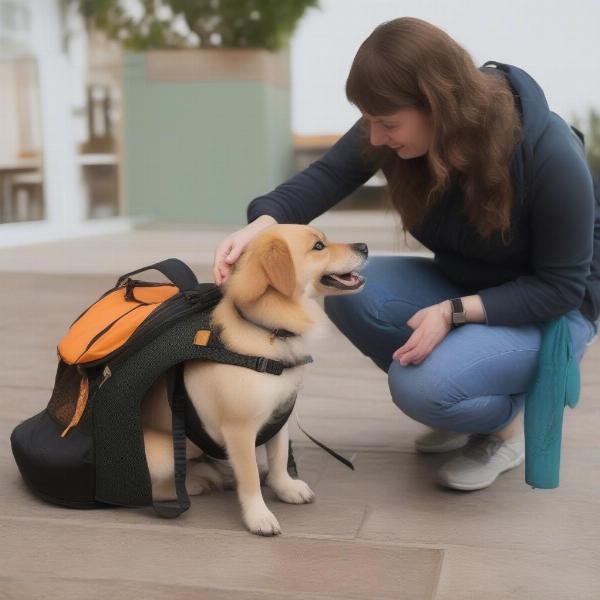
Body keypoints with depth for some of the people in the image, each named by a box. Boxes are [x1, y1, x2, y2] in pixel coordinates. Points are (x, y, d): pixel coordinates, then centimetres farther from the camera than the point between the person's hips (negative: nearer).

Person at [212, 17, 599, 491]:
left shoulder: (550, 154, -29)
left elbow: (561, 287, -21)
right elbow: (327, 175, -18)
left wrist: (454, 313, -31)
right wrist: (262, 224, -38)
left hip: (553, 309, -6)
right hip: (459, 288, 6)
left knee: (420, 386, -30)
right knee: (346, 288, -21)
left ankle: (509, 417, 5)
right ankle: (459, 397, 1)